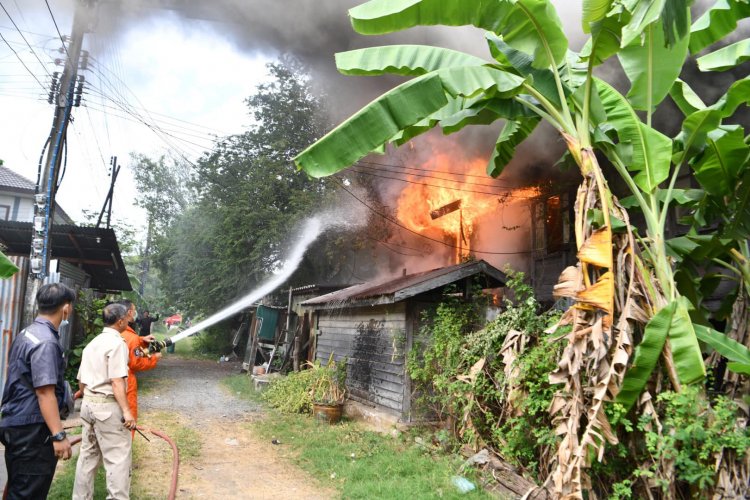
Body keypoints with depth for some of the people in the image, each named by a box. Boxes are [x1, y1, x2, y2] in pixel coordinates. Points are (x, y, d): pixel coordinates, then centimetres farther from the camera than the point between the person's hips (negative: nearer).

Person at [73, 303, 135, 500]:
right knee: (118, 457, -3)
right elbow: (117, 381, -20)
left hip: (88, 403, 9)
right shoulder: (116, 343, -14)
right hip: (108, 405, -9)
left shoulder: (92, 343, 14)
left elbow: (81, 380, 19)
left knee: (88, 455, 17)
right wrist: (126, 410, -20)